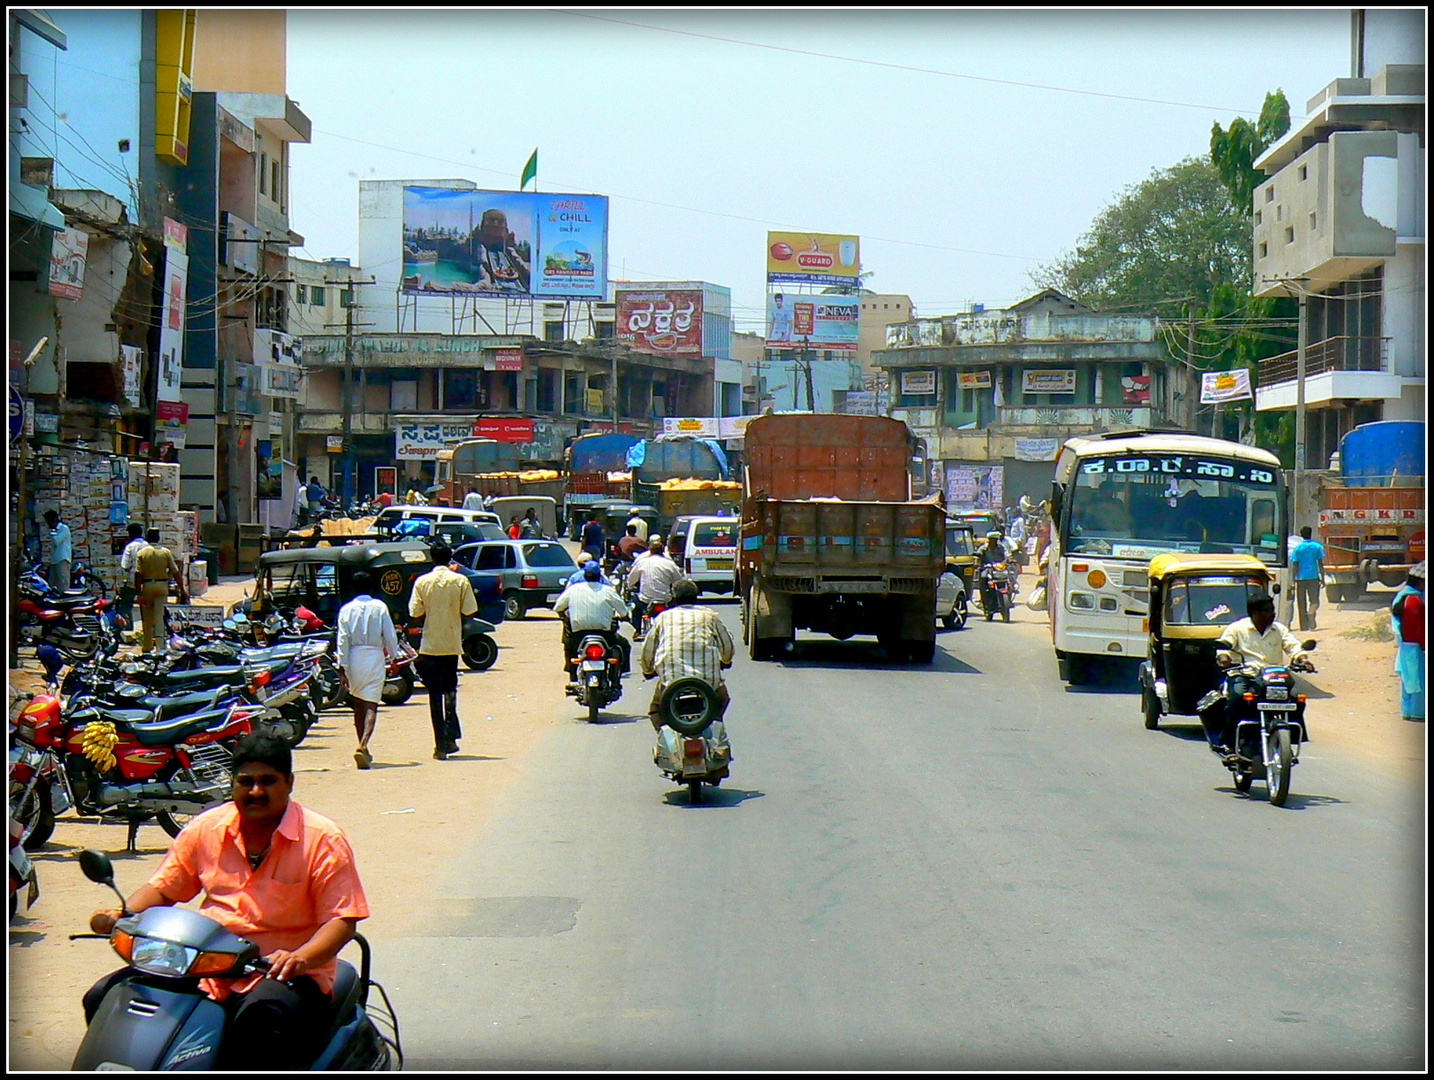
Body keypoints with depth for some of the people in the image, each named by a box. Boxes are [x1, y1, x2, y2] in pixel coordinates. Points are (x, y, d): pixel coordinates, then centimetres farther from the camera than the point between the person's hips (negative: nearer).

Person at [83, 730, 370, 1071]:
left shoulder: (322, 839, -5)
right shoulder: (206, 829, 10)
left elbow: (343, 920, -10)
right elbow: (163, 888, 18)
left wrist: (301, 958, -29)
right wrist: (122, 915, -4)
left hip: (283, 976, -5)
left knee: (262, 1018, -40)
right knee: (105, 998, -10)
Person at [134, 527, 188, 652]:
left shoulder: (142, 553, -2)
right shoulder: (166, 552, 0)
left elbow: (138, 574, -9)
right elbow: (175, 572, -2)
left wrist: (139, 593, -9)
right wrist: (182, 589, 4)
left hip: (147, 585, 0)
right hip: (162, 585, 0)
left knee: (147, 618, 10)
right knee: (160, 617, -2)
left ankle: (147, 647, 16)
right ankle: (160, 645, -12)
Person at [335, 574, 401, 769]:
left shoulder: (346, 609, 1)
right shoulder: (380, 607, -1)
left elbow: (342, 640, -2)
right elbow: (390, 635, -1)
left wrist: (342, 668, 0)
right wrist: (392, 656, 14)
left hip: (354, 658, 2)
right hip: (374, 658, -2)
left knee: (358, 704, 17)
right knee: (371, 705, -7)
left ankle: (363, 748, 24)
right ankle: (363, 745, -28)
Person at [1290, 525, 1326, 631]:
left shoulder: (1298, 547, 2)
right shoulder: (1317, 546, 2)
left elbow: (1295, 565, 1)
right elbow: (1320, 564, 2)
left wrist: (1294, 580, 4)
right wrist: (1322, 577, 7)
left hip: (1301, 578, 0)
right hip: (1314, 577, 0)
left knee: (1302, 603, 7)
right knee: (1314, 601, 5)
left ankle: (1304, 626, 5)